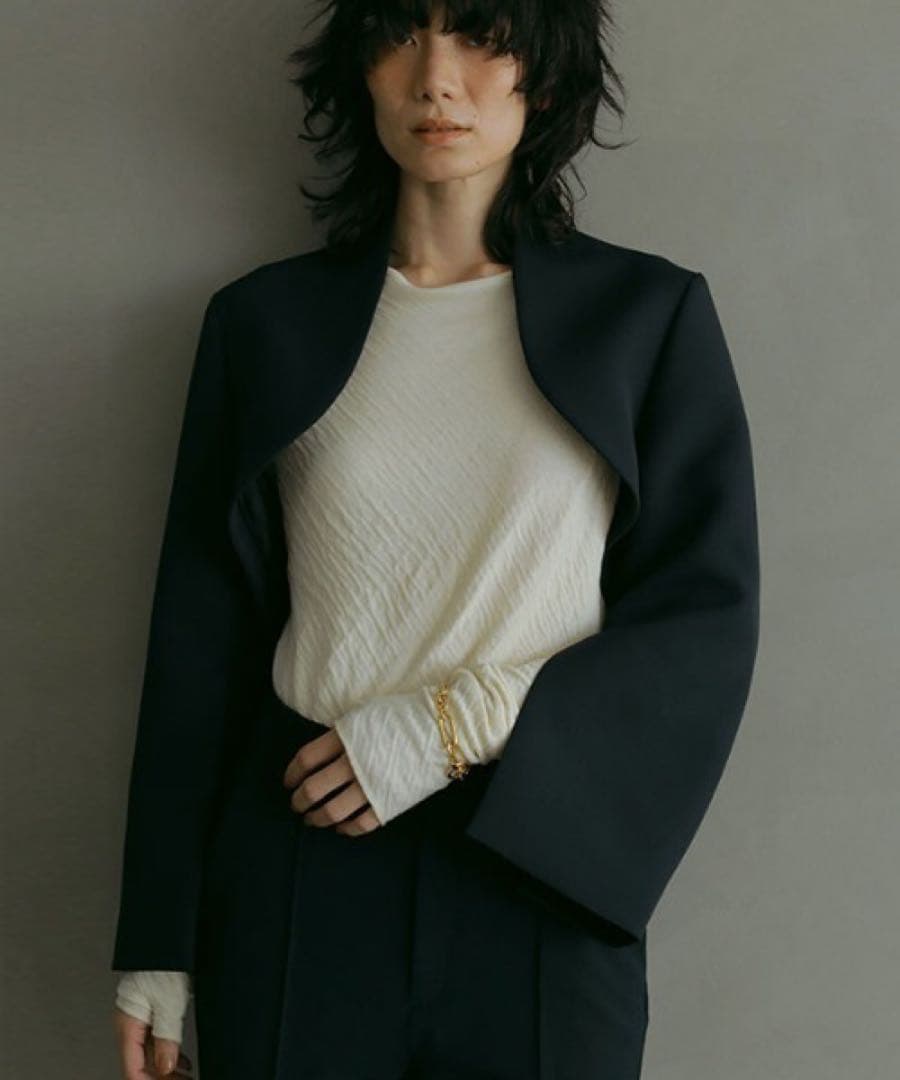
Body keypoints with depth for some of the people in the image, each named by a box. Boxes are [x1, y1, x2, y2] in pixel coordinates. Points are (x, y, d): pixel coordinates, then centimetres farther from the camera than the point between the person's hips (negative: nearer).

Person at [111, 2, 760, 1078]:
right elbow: (199, 639, 4)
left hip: (542, 877, 0)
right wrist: (157, 950, 2)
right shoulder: (265, 321, 4)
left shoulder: (651, 314, 2)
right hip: (299, 861, 1)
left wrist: (457, 725, -14)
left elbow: (707, 619, -2)